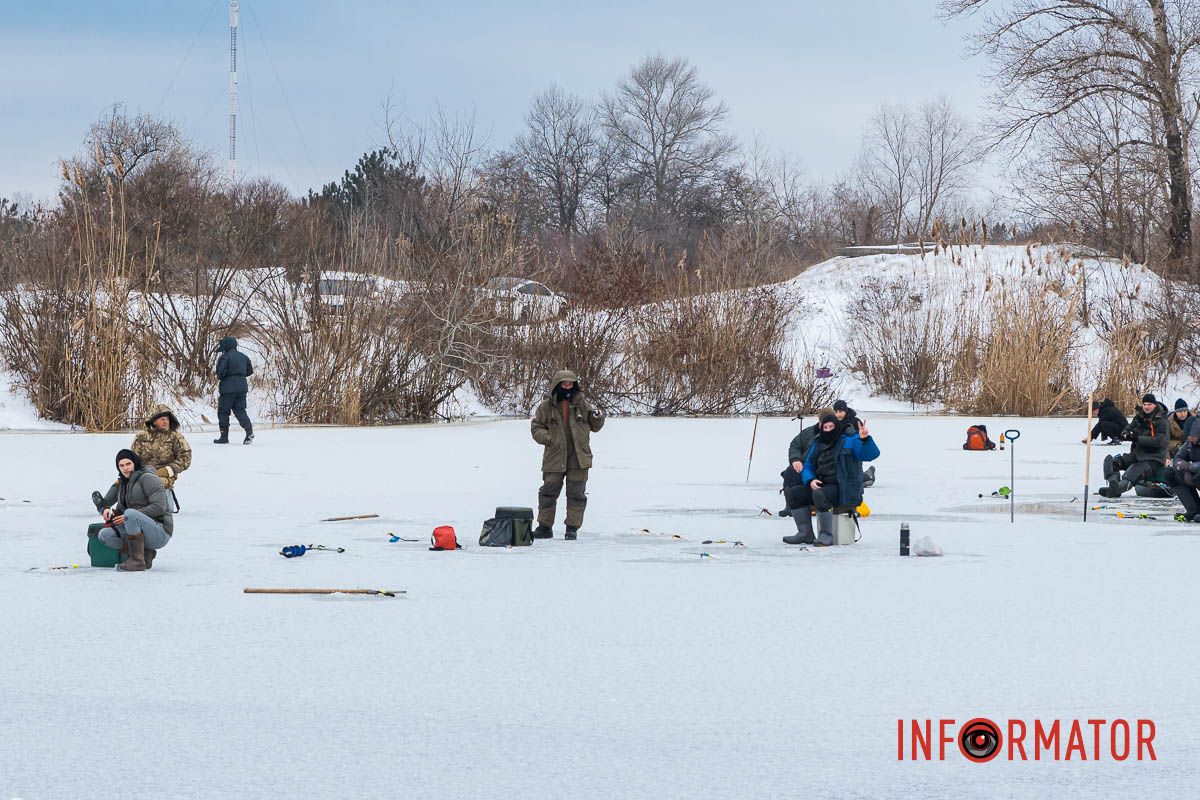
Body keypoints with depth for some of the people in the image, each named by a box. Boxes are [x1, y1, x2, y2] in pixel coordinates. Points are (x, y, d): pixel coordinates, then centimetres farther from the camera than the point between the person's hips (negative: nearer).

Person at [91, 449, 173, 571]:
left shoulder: (147, 477, -7)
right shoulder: (123, 484, 18)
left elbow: (159, 507, -17)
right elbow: (120, 510, 18)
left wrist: (128, 517, -19)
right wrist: (105, 509, -8)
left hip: (160, 531, -8)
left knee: (130, 513, -33)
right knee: (104, 535, -5)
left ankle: (137, 561, -27)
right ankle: (146, 554, -5)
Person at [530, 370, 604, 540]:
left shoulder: (582, 404, 5)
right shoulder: (547, 406, 1)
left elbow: (594, 426, 13)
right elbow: (536, 426, 6)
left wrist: (597, 417, -9)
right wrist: (546, 438, -12)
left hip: (579, 459, 1)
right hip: (554, 458, -1)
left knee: (576, 494, 2)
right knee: (548, 492, 3)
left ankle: (573, 527, 10)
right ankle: (545, 526, 14)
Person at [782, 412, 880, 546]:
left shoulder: (849, 441, -2)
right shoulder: (818, 445, 17)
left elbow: (871, 454, -15)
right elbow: (808, 466, 20)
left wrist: (865, 439, -36)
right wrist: (810, 480, -2)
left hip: (843, 490, -7)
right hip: (820, 485, 7)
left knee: (819, 494, -36)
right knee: (792, 493, -3)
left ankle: (827, 535, -28)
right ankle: (805, 534, -3)